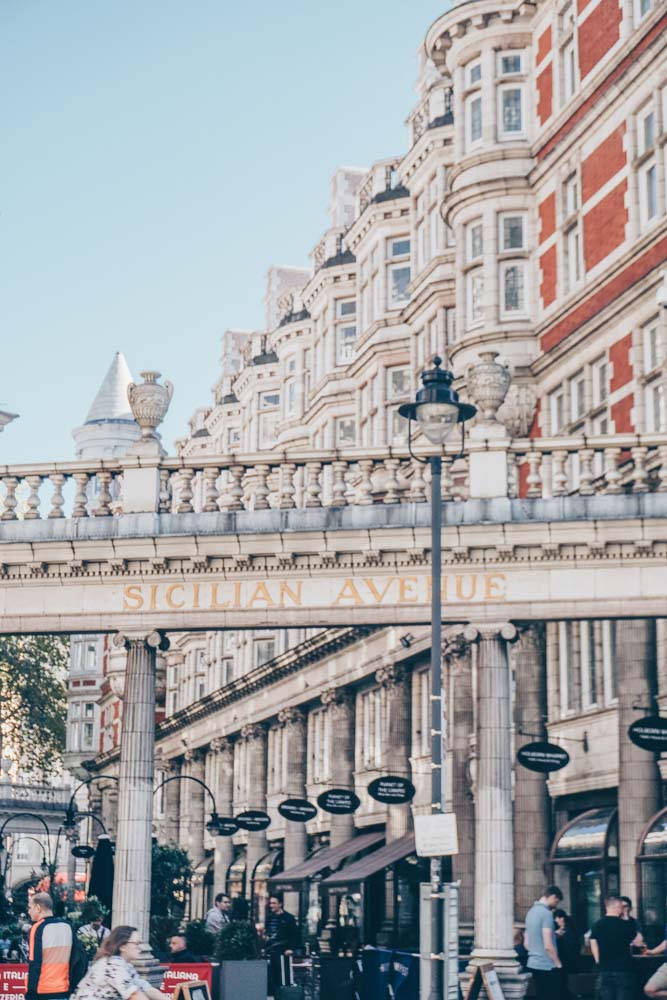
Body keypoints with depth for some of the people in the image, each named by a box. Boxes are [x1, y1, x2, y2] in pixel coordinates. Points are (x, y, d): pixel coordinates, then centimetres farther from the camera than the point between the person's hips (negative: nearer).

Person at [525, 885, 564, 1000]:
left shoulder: (531, 912, 12)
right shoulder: (546, 913, -15)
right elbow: (548, 945, -19)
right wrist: (558, 964, -8)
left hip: (533, 964, 8)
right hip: (548, 966, -8)